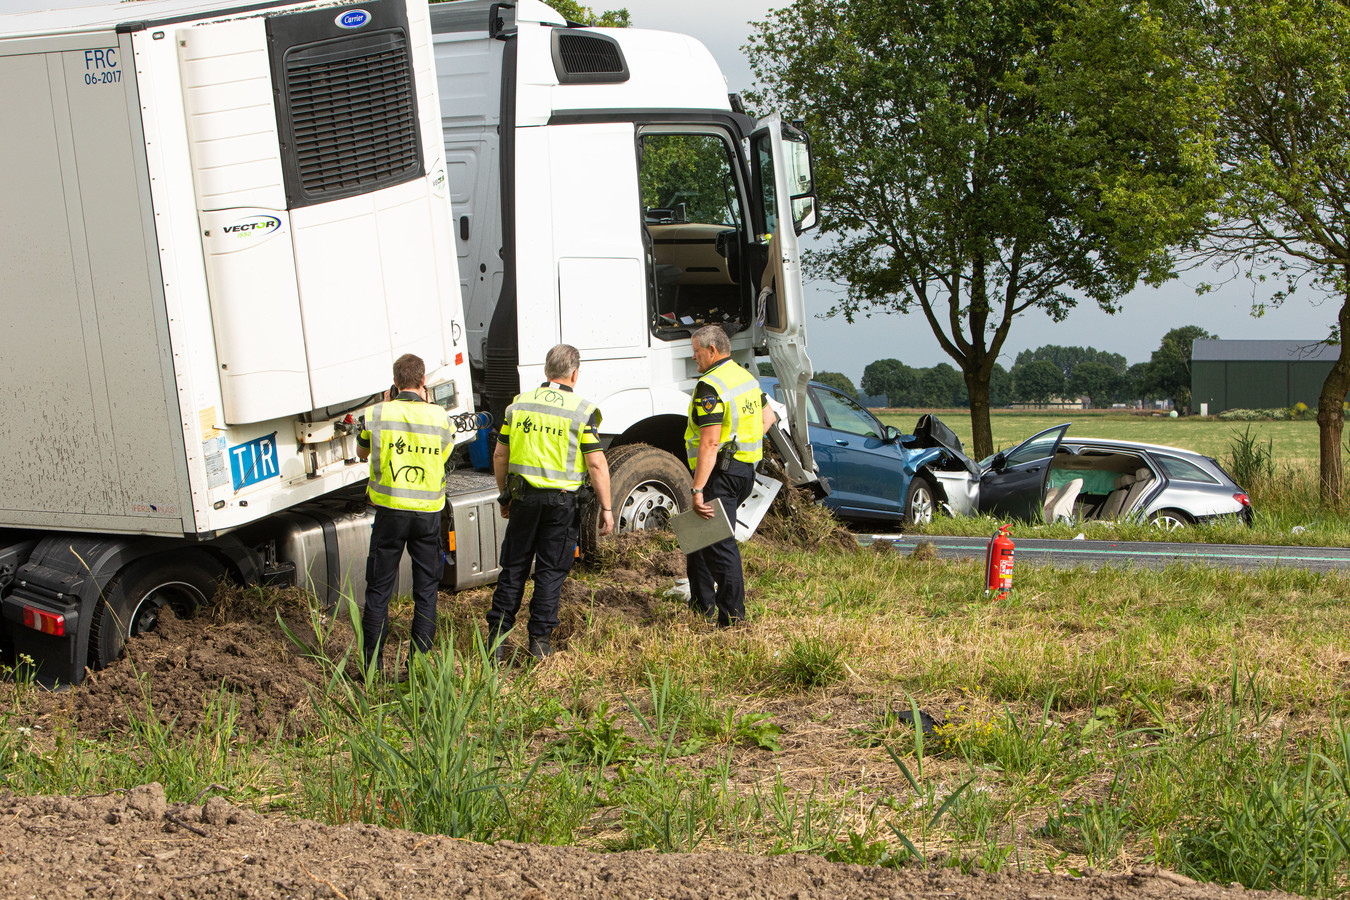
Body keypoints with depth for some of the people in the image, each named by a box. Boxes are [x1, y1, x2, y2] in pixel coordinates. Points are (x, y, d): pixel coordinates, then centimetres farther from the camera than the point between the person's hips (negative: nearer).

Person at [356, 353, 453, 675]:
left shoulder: (377, 414, -7)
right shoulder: (439, 417, -5)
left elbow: (362, 452, 11)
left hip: (390, 509, -1)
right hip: (428, 512, 1)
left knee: (378, 589, 8)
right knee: (426, 590, 10)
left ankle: (372, 663, 10)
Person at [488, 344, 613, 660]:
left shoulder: (519, 404, 4)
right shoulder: (582, 411, -8)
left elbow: (500, 455, 7)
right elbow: (596, 463, -11)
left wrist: (505, 495, 19)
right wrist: (606, 508, -4)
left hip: (523, 495, 3)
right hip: (562, 500, -3)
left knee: (513, 567, 11)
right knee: (551, 570, 6)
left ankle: (497, 635, 10)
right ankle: (540, 640, 7)